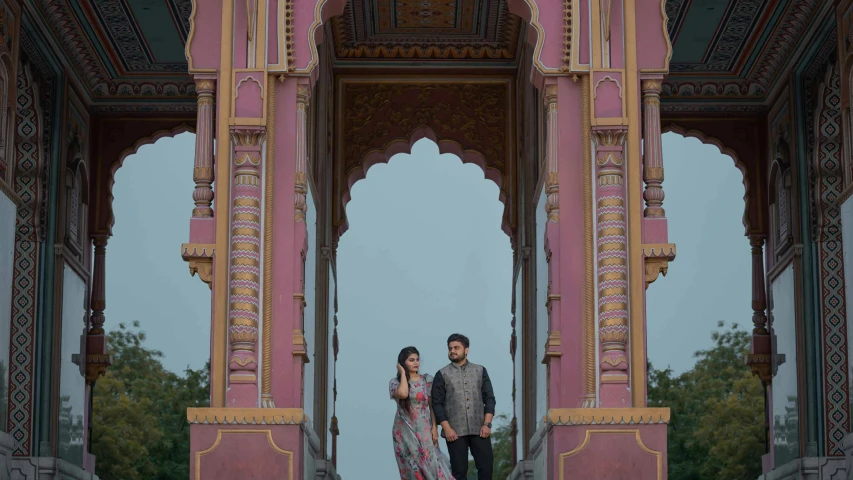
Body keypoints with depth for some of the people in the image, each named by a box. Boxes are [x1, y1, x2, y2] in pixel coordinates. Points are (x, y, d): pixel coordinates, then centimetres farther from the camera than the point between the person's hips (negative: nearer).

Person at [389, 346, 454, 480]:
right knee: (412, 467, 0)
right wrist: (403, 373, -10)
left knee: (430, 464, -7)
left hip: (424, 430, 1)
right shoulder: (395, 382, 0)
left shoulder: (427, 380, 4)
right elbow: (403, 394, -23)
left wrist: (434, 428, -5)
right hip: (405, 431, -1)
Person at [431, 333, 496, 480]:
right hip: (455, 431, -1)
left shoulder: (480, 371, 11)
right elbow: (437, 403, 1)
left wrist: (487, 424, -4)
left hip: (479, 429, 1)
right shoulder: (442, 375, 6)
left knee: (486, 466, -4)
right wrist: (447, 428, -9)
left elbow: (489, 399, 7)